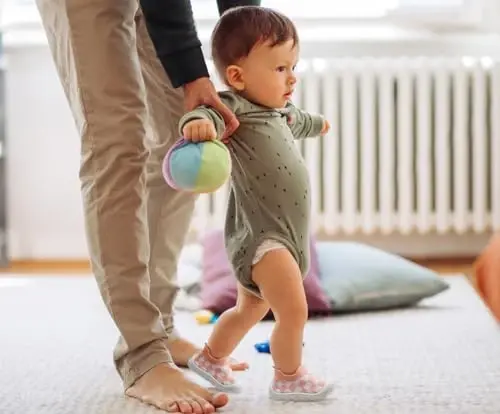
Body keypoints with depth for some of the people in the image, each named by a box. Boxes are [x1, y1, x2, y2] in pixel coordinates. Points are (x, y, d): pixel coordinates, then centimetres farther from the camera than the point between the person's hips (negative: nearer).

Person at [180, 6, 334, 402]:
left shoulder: (279, 110, 13)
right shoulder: (235, 108, -17)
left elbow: (295, 119, 37)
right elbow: (211, 114, -39)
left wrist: (317, 123, 59)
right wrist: (199, 122, -63)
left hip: (285, 233, 10)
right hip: (260, 235, -10)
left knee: (250, 310, 24)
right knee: (294, 312, -12)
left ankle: (211, 357, 43)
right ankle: (288, 378, 10)